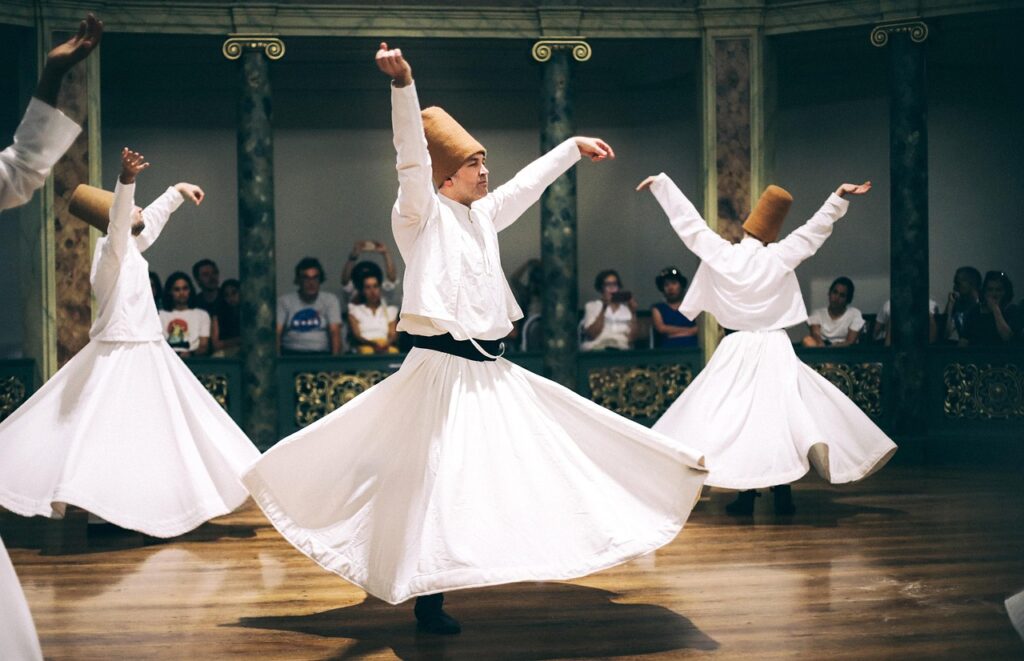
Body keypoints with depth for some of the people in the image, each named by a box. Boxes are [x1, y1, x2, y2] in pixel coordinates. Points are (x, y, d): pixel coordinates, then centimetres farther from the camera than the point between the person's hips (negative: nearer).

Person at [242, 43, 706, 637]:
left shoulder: (483, 215, 16)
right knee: (438, 479, -6)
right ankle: (428, 599, 2)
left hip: (493, 371, 8)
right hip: (444, 369, -8)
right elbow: (412, 158, -22)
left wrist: (574, 147, 40)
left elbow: (529, 182, 30)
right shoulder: (423, 214, -6)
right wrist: (402, 85, -37)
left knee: (524, 461, 12)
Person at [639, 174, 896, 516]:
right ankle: (783, 494, 1)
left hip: (736, 349, 1)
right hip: (775, 349, 0)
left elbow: (689, 221, 3)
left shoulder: (720, 254, -5)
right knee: (780, 413, 3)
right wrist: (839, 196, 4)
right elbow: (816, 229, -1)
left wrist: (660, 182, 12)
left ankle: (746, 494, 2)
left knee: (736, 415, 4)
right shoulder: (779, 257, -6)